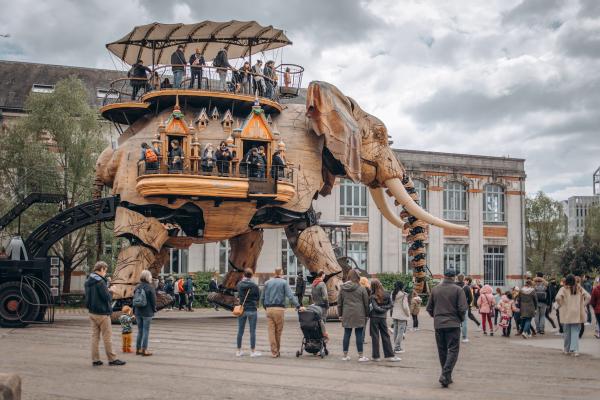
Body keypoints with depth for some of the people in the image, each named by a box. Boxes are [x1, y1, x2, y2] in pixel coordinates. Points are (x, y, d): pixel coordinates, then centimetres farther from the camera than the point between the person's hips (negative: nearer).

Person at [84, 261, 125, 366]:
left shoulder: (88, 281, 11)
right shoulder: (100, 281, -18)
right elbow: (107, 297, -21)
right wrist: (110, 292, 1)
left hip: (92, 313, 8)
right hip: (102, 313, -8)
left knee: (95, 336, 10)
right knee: (107, 336, -1)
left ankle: (95, 359, 11)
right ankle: (112, 359, 4)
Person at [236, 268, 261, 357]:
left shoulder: (239, 284, -3)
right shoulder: (255, 286, -11)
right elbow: (258, 297, -1)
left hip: (242, 309, 3)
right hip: (252, 310, -3)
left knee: (240, 331, 12)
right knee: (252, 331, 3)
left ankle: (239, 351, 17)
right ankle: (253, 351, 5)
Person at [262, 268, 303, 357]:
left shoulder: (267, 283, 13)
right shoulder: (284, 282, 2)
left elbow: (263, 297, 13)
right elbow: (290, 296, -9)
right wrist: (298, 306, -12)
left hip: (269, 309, 3)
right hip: (279, 309, -3)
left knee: (271, 330, 3)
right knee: (278, 330, 6)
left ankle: (274, 352, 0)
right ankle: (277, 351, 14)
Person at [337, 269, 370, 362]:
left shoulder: (342, 288, 4)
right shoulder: (361, 288, -4)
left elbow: (339, 303, 9)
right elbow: (366, 303, 0)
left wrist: (340, 314, 16)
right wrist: (366, 314, 9)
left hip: (346, 315, 3)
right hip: (359, 315, -3)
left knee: (347, 334, 9)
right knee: (359, 334, 2)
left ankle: (345, 355, 15)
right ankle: (360, 356, 5)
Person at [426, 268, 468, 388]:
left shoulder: (435, 289, 5)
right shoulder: (458, 290, -6)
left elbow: (429, 308, 8)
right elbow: (462, 308, -11)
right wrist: (461, 319, 7)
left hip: (438, 324, 4)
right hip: (453, 324, -4)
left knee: (442, 351, 13)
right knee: (453, 350, -1)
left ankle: (447, 377, 18)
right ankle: (445, 375, -17)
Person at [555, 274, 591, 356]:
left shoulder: (563, 289, -6)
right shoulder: (579, 289, 1)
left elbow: (558, 298, -21)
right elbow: (588, 297, -5)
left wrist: (560, 305, -4)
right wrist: (583, 305, 4)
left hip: (566, 314, -1)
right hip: (577, 314, 1)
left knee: (567, 332, 11)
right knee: (575, 331, 3)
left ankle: (567, 349, 21)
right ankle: (574, 349, -10)